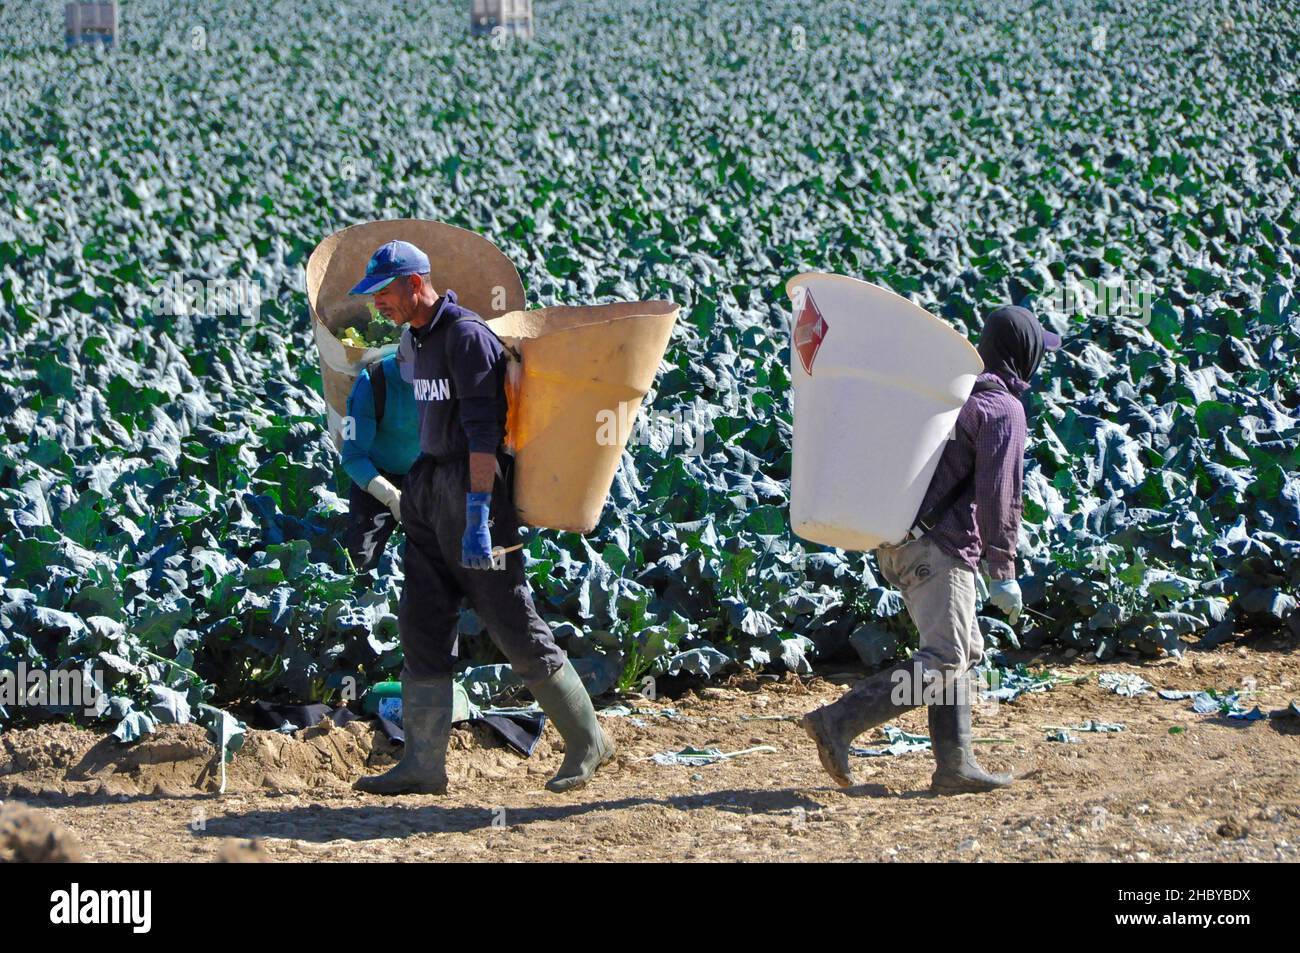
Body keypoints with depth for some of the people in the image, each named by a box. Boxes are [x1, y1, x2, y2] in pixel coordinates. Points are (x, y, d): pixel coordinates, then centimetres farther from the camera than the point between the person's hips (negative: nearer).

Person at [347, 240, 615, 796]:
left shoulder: (466, 335, -15)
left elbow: (482, 430, -22)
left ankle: (587, 741, 8)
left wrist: (477, 513, -28)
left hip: (475, 484, -9)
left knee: (513, 626, -4)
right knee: (421, 625, 3)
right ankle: (423, 764, 3)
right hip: (429, 491, 9)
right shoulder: (412, 340, 13)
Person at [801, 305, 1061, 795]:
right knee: (943, 663, -12)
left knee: (964, 650, 14)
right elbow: (999, 492, -15)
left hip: (895, 539, 10)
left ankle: (954, 765, 10)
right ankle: (838, 722, -20)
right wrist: (1003, 572, -15)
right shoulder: (1003, 409, -8)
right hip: (939, 545, -10)